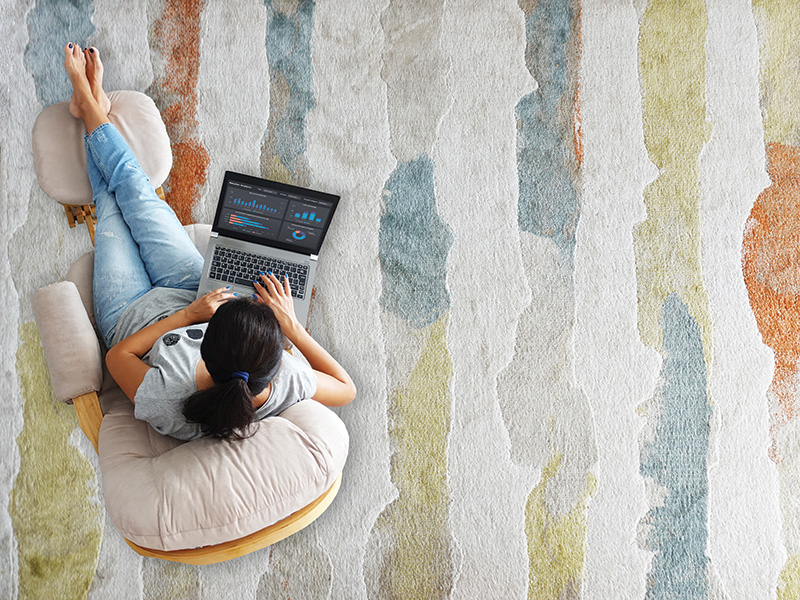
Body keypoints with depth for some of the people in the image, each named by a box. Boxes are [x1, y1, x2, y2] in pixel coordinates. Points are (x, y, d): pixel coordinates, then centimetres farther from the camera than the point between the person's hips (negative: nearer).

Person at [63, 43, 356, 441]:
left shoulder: (165, 405, -47)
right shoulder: (285, 385, -41)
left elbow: (118, 356, -25)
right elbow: (346, 388, -19)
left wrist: (187, 315, -31)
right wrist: (292, 326, -26)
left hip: (133, 317, -2)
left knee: (110, 201, 17)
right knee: (134, 189, 15)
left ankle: (90, 106, 48)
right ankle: (93, 107, 45)